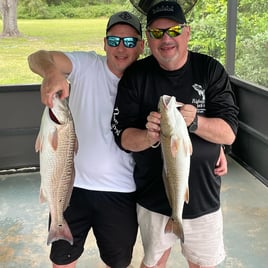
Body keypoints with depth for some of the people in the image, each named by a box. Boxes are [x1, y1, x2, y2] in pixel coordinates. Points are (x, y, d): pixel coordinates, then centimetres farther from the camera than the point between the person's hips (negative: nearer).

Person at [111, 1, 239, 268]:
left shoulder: (211, 70, -8)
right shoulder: (135, 76, -7)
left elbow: (228, 133, -11)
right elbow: (123, 137, -10)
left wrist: (195, 122, -31)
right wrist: (149, 137, -31)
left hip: (203, 197, 0)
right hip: (153, 199, 0)